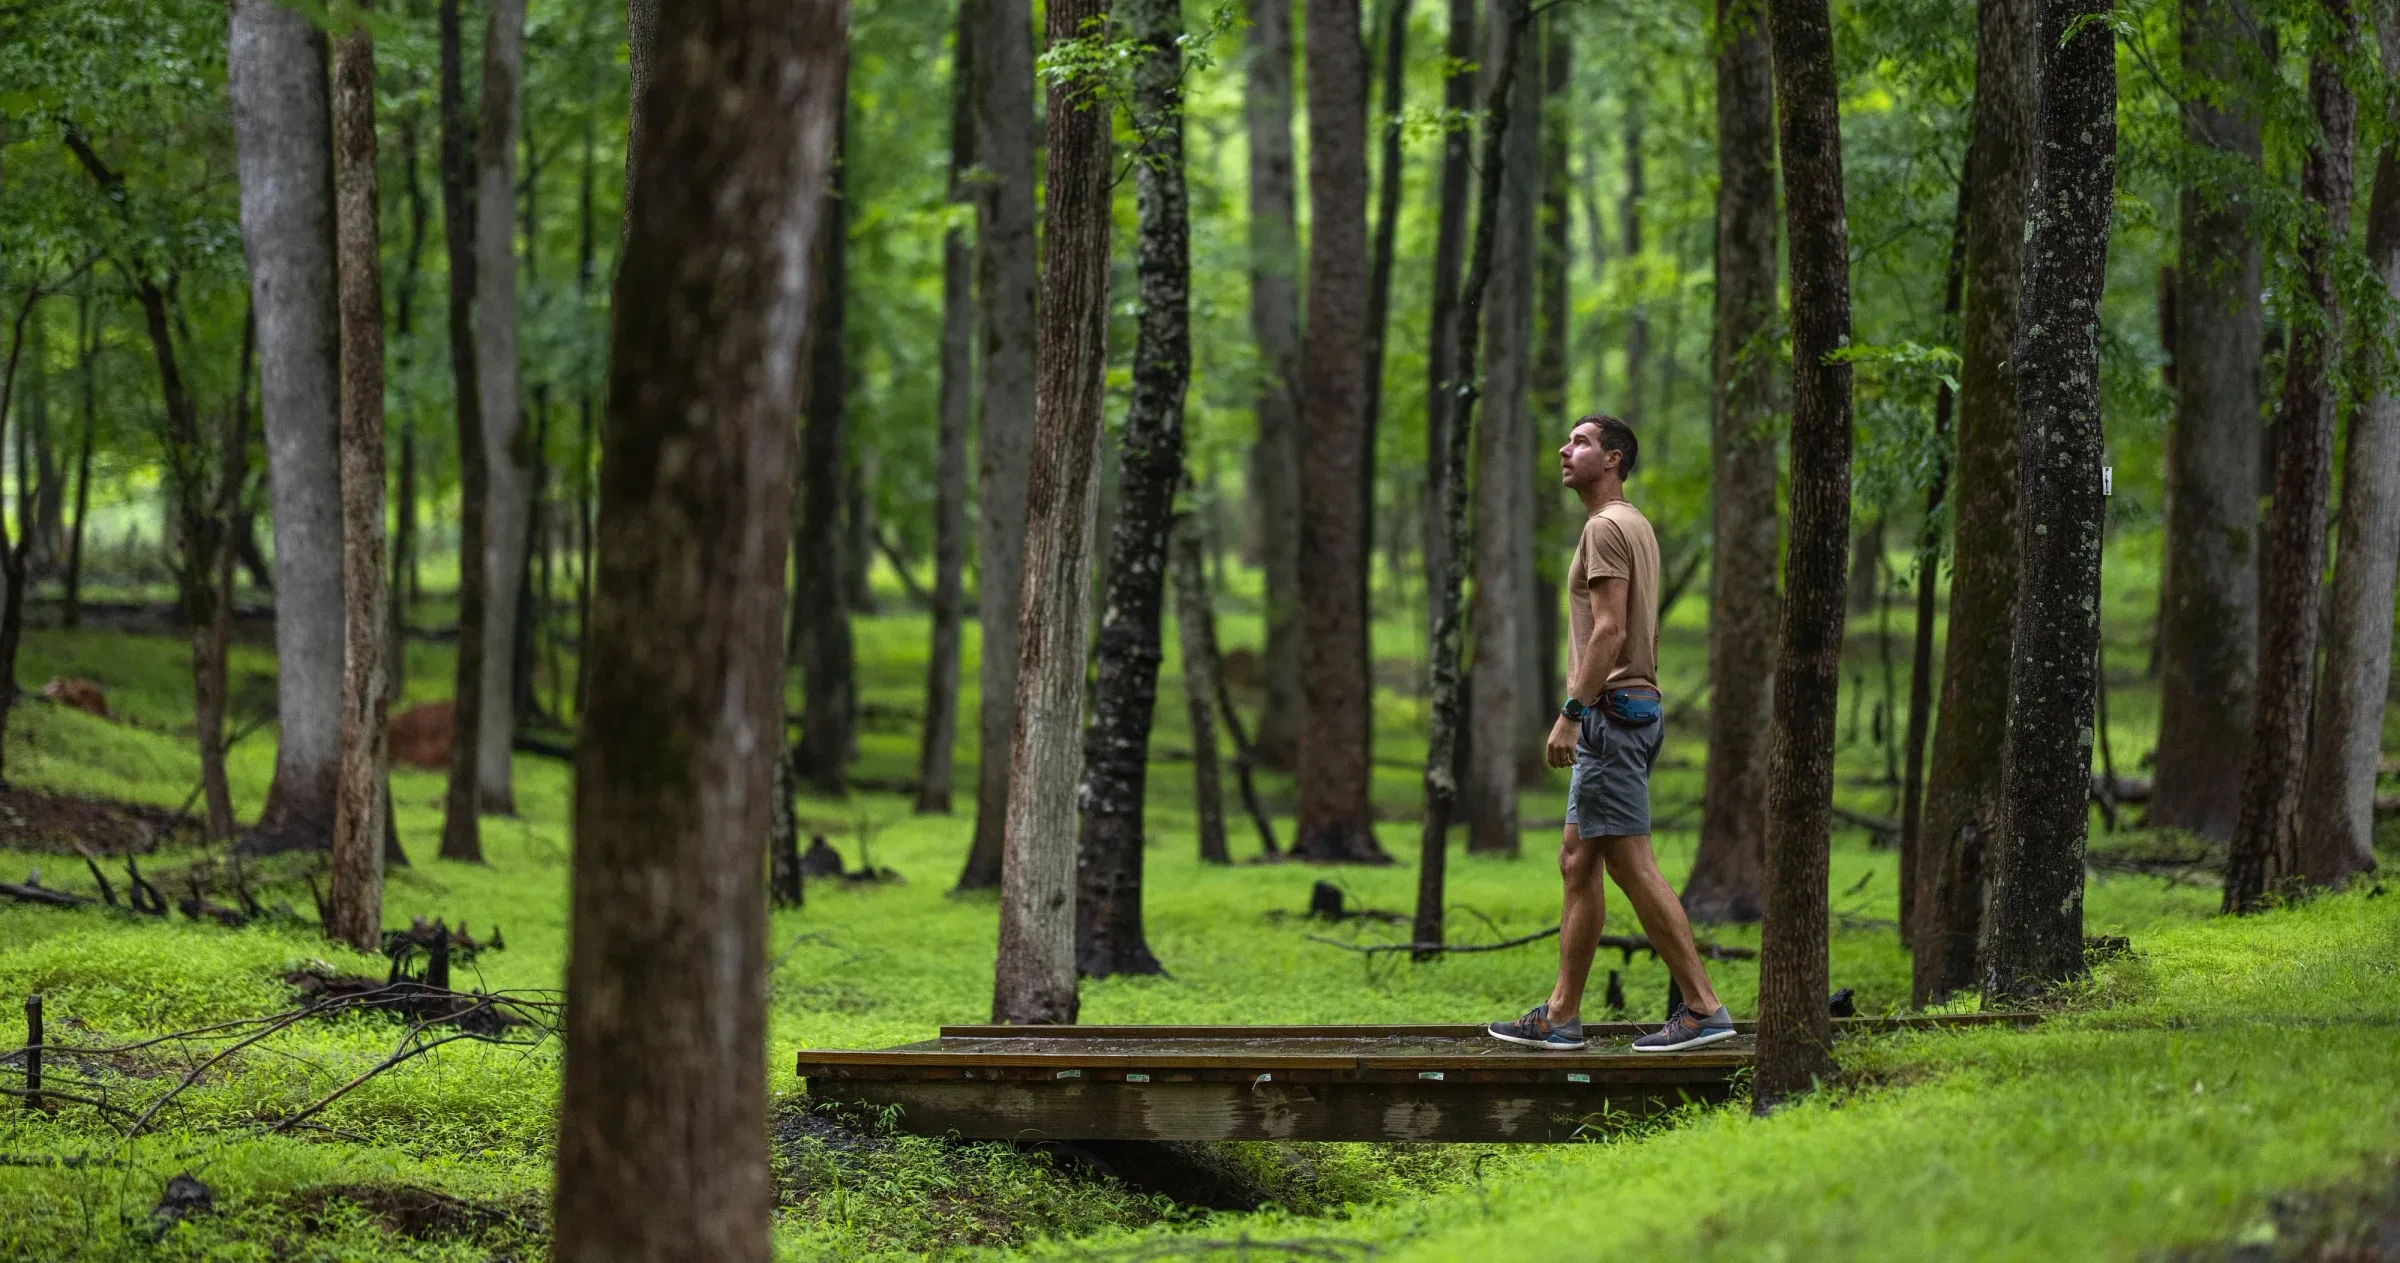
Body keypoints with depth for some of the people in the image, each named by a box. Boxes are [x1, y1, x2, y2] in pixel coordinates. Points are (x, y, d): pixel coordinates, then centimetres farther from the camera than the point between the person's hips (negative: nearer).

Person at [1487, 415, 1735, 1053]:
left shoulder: (1607, 528, -11)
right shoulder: (1636, 527, 20)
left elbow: (1609, 631, -20)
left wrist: (1571, 714, -22)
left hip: (1612, 711, -11)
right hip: (1634, 708, 11)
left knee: (1632, 864, -10)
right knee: (1577, 863, 11)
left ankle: (1703, 1007, -11)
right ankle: (1561, 1016, 12)